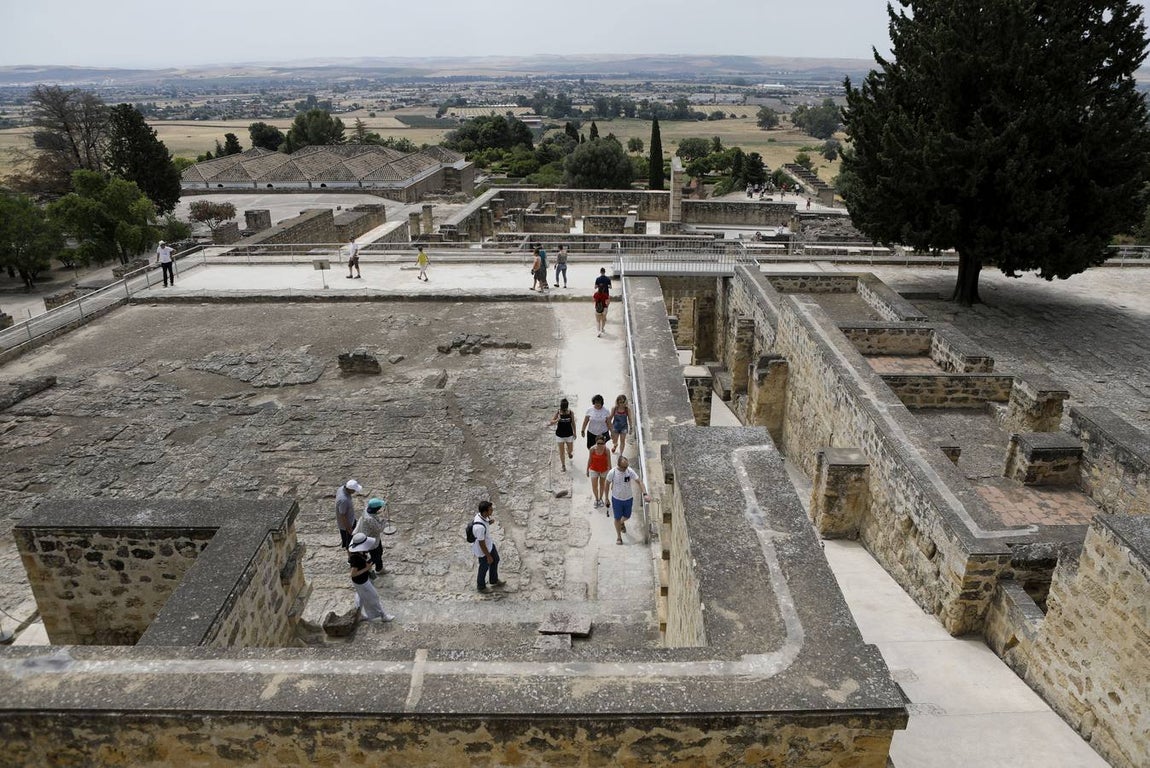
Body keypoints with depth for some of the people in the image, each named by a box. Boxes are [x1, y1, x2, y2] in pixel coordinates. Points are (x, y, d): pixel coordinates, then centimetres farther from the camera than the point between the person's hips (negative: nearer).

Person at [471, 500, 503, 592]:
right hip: (483, 550, -8)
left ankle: (494, 581, 52)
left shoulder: (480, 514, -18)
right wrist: (488, 556, -16)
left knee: (495, 560, 27)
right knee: (484, 567, 19)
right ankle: (481, 587, 47)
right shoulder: (479, 527, -43)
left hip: (489, 543, 8)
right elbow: (482, 544, -29)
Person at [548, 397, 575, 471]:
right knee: (561, 451, 6)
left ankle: (569, 452, 54)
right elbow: (551, 422, -11)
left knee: (570, 449, 15)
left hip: (569, 434, 1)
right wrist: (557, 420, -31)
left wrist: (574, 433, 9)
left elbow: (573, 423, 2)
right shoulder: (557, 413, -13)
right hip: (560, 435, -1)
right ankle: (563, 465, 23)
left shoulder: (571, 413, -10)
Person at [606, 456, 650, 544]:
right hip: (616, 499, -2)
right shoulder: (612, 473, -21)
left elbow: (639, 481, -17)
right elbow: (607, 484, -6)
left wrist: (645, 494, -27)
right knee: (617, 518, 8)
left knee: (627, 516, 19)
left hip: (628, 498, 2)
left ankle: (622, 523, 56)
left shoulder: (630, 471, -19)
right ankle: (619, 536, 30)